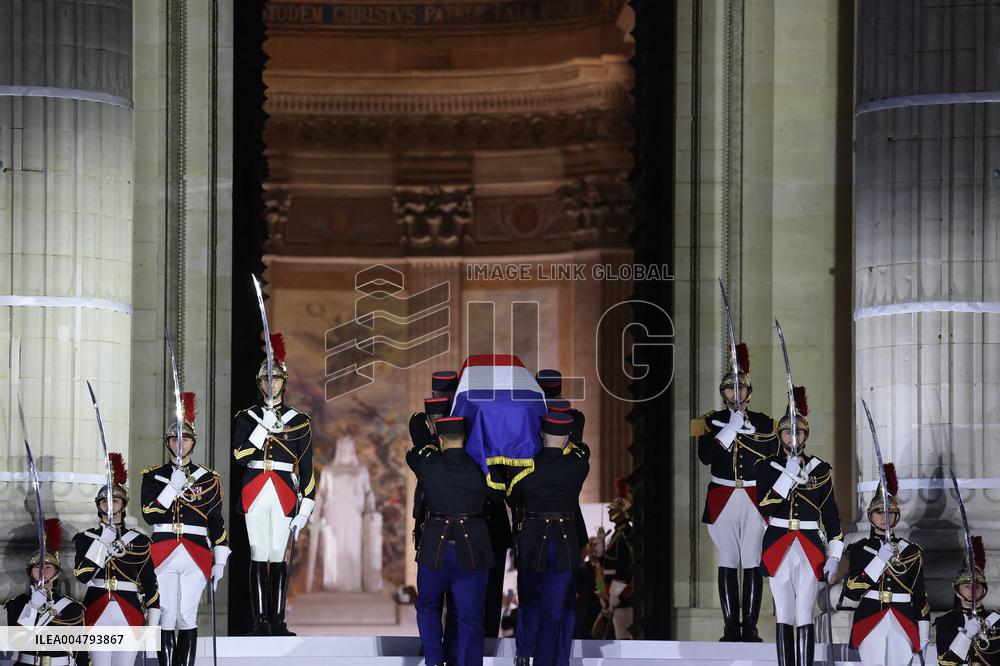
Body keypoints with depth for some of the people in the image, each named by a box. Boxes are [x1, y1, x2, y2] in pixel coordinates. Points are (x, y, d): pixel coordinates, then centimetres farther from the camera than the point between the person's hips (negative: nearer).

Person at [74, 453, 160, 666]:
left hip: (129, 615, 1)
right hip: (98, 613, -1)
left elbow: (150, 584, 9)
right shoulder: (87, 538, 7)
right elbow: (82, 575, -9)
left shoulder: (139, 541, 8)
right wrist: (102, 541, -11)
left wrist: (153, 622, 4)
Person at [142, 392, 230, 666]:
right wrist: (173, 487, -13)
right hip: (163, 556, 0)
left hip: (196, 556, 0)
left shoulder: (208, 478, 9)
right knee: (166, 617, -4)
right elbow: (150, 515, -4)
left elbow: (217, 522, 10)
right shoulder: (153, 476, 8)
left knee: (187, 618, 1)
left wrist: (219, 561, 4)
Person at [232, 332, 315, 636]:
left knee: (278, 557, 0)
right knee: (259, 557, -2)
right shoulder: (246, 417, 8)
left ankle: (278, 621, 4)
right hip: (254, 493, 0)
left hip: (284, 494, 0)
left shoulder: (299, 420, 8)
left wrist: (305, 509, 1)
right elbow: (239, 457, -5)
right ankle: (260, 621, -1)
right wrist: (265, 425, -12)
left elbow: (306, 468, 7)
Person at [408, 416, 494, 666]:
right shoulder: (480, 468, -4)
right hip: (473, 549, 0)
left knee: (428, 607, 22)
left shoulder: (428, 465, -5)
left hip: (435, 549, 0)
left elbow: (412, 453, 18)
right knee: (470, 619, 4)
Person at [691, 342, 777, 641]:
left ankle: (750, 625, 2)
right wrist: (730, 428, -15)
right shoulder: (712, 421, 5)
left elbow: (772, 454, -5)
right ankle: (731, 626, 4)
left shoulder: (763, 422, 6)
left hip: (755, 499, 0)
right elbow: (705, 456, -11)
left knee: (753, 564, -2)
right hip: (722, 499, 0)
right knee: (728, 563, 1)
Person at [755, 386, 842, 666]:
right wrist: (789, 475, -16)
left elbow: (831, 515, 9)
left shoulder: (821, 470, 7)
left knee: (804, 618, -4)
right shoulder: (766, 468, 4)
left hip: (810, 551, 0)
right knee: (784, 618, 1)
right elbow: (765, 507, -10)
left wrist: (834, 556, 3)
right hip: (779, 549, 0)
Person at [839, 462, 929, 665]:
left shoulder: (911, 551, 11)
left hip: (903, 625, 2)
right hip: (870, 622, -2)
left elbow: (920, 594, 12)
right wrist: (880, 559, -14)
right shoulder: (859, 550, 5)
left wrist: (924, 633, 8)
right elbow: (853, 592, -8)